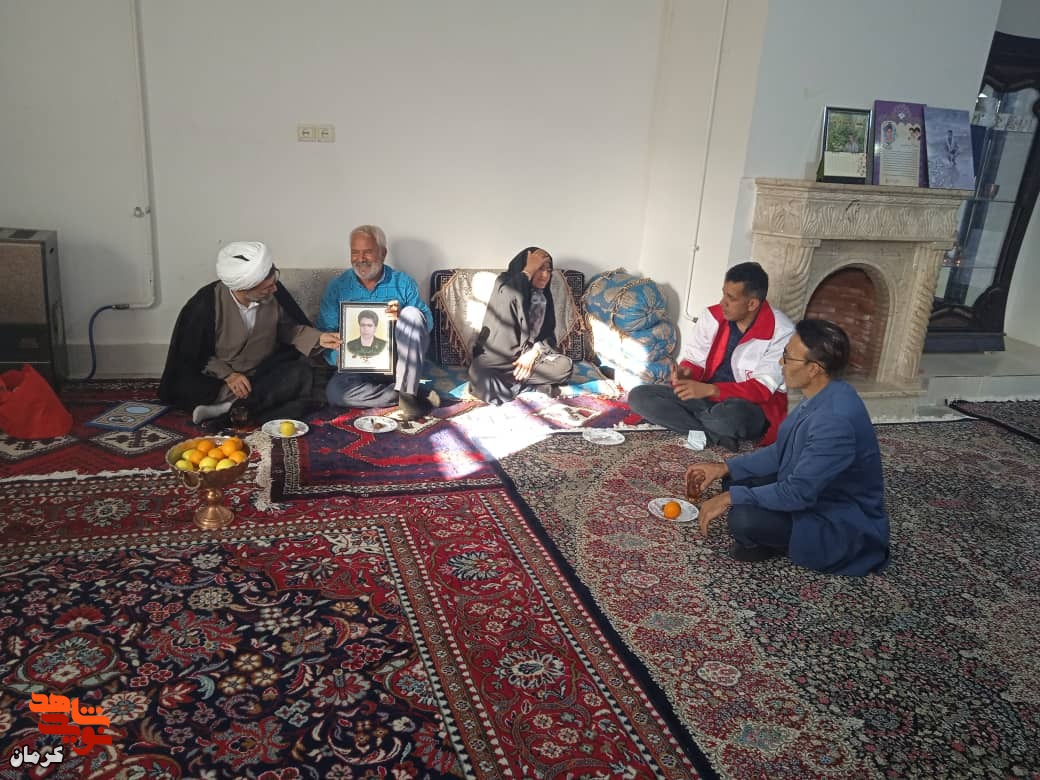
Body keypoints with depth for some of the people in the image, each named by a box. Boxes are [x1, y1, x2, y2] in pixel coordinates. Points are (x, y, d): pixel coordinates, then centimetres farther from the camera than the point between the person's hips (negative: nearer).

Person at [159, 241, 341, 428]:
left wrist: (318, 338, -9)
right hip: (220, 377, -2)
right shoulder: (207, 304, -19)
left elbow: (287, 328, 7)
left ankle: (230, 407, -31)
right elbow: (193, 354, -7)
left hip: (263, 374, 3)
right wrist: (227, 374, -21)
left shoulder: (274, 293, -13)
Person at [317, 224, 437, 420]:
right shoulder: (337, 287, 6)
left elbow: (428, 322, -1)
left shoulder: (403, 283, 4)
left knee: (412, 313, -24)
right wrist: (338, 356, -21)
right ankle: (417, 393, -23)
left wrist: (402, 316, -23)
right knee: (334, 391, -31)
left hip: (399, 361, 0)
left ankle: (406, 391, -26)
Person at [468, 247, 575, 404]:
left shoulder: (543, 297, 9)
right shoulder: (504, 284, -5)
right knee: (478, 373, -37)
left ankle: (506, 383, -22)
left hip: (528, 355, 5)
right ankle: (535, 385, -25)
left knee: (565, 365, -23)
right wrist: (528, 271, -20)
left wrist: (534, 352, -12)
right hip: (496, 357, -5)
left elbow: (548, 334, 8)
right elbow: (510, 298, -30)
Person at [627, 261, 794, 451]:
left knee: (731, 415, -43)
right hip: (706, 396, 6)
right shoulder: (713, 316, -2)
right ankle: (716, 435, -17)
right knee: (638, 396, -13)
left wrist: (709, 389, -29)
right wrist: (686, 373, -20)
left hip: (751, 406, -5)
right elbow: (695, 359, 6)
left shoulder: (781, 332, -16)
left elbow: (763, 389, -19)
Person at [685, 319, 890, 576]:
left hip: (841, 525, -9)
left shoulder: (837, 420, -34)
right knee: (736, 479, 4)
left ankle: (773, 545, 3)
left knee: (745, 519, -27)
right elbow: (781, 452, 7)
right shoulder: (820, 396, -4)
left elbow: (799, 493, -31)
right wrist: (724, 468, -1)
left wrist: (730, 498, -24)